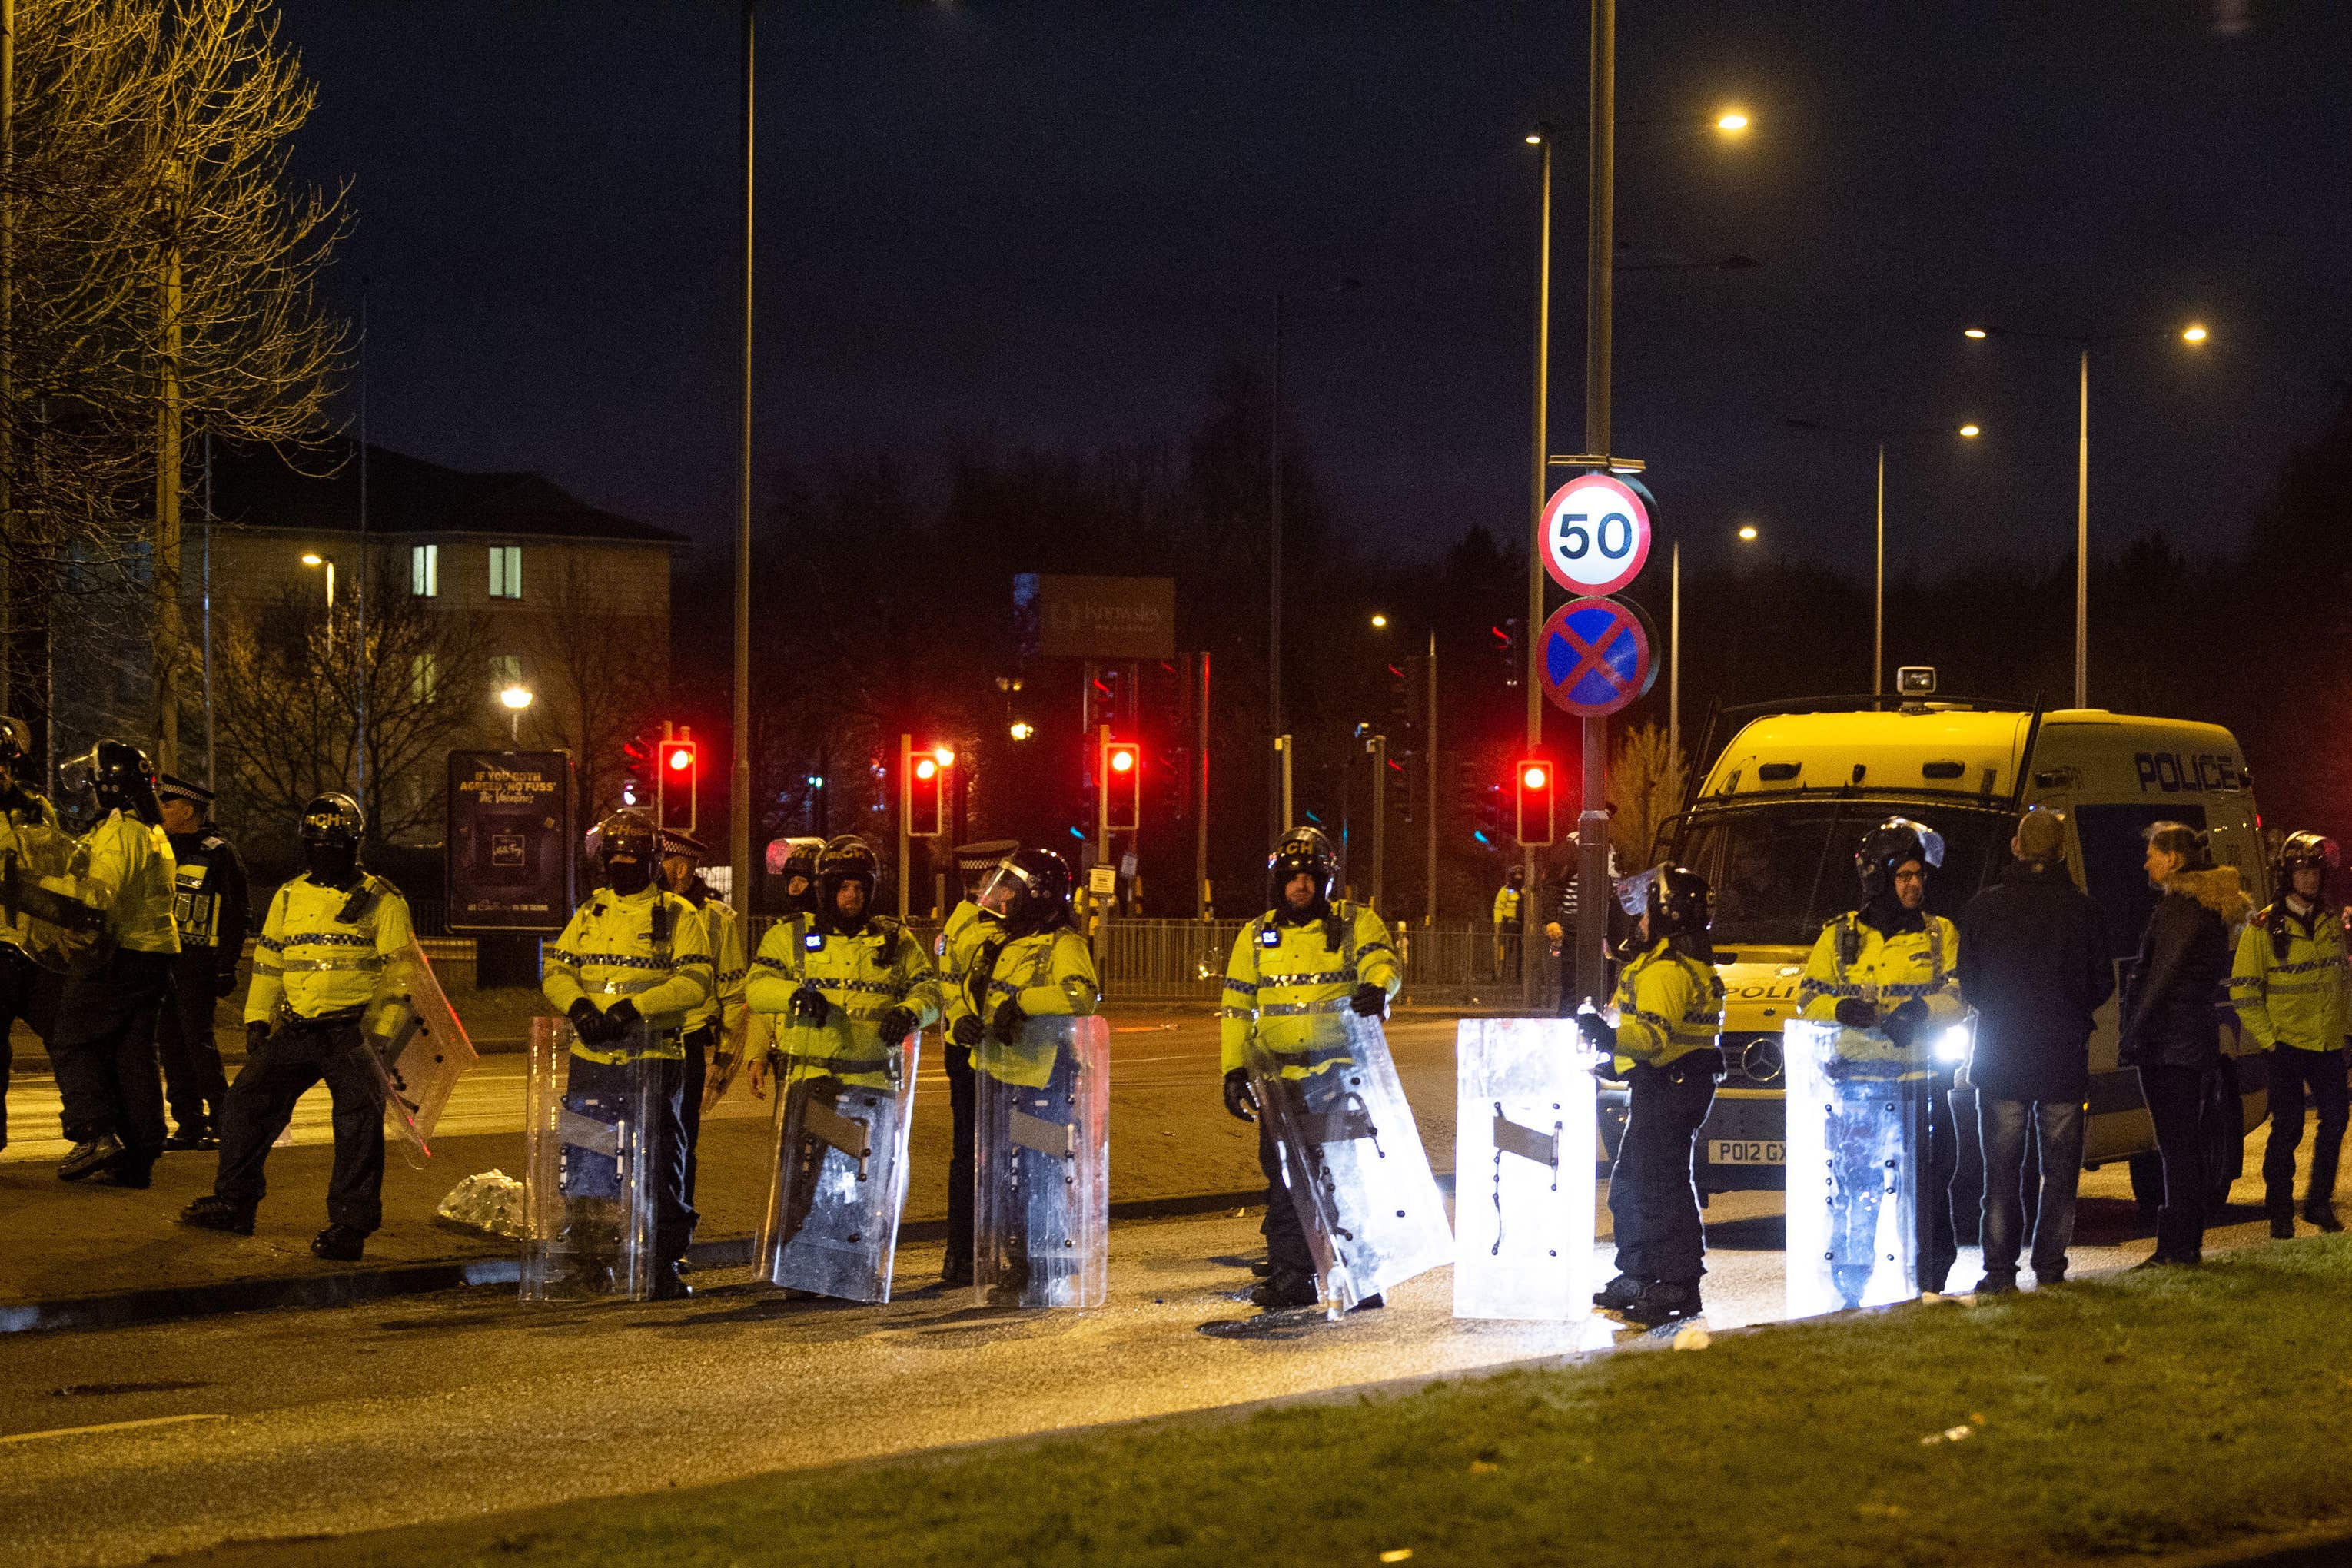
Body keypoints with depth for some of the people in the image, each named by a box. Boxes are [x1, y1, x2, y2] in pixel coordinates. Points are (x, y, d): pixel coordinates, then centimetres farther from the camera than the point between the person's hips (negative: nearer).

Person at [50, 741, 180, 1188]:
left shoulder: (118, 832, -13)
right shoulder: (155, 833, 19)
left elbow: (99, 895, -25)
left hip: (116, 957, -9)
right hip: (156, 954, 9)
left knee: (75, 1044, -3)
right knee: (135, 1054, 9)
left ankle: (96, 1133, -16)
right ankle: (139, 1156, 8)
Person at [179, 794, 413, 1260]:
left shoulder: (380, 901, 2)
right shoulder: (289, 897, 16)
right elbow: (267, 962, 21)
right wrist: (257, 1020, 11)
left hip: (352, 1030, -5)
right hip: (294, 1030, 5)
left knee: (359, 1117, -16)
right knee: (244, 1102, 2)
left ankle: (350, 1224, -10)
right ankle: (234, 1204, 16)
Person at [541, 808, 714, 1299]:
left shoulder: (677, 915, 1)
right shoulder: (590, 913, 16)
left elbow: (696, 982, -10)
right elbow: (556, 971, 10)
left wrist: (633, 1006, -19)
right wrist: (578, 1005, -12)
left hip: (653, 1059, -4)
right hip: (592, 1057, 4)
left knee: (659, 1161, -2)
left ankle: (665, 1262, 5)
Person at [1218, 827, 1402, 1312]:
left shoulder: (1356, 925, 5)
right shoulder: (1256, 937, 13)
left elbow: (1382, 962, -12)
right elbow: (1236, 1009, 13)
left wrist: (1377, 987, -36)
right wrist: (1235, 1069, 4)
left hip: (1340, 1073, -3)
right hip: (1280, 1078, 3)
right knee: (1283, 1177, 4)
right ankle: (1292, 1274, 12)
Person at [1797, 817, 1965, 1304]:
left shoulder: (1940, 934, 11)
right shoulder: (1841, 936, 11)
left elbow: (1956, 998, 1)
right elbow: (1808, 998, 7)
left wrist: (1919, 1011, -19)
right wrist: (1842, 1009, -15)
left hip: (1920, 1080, 0)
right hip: (1856, 1079, 0)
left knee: (1928, 1181, -3)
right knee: (1854, 1183, -1)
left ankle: (1930, 1279, 5)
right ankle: (1850, 1284, 7)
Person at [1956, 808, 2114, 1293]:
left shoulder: (1984, 906, -4)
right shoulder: (2081, 909, -4)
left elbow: (1965, 984, 3)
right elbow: (2102, 985, 2)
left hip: (2000, 1060, 0)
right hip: (2064, 1059, 0)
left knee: (2002, 1171, 6)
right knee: (2060, 1170, 9)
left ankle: (2000, 1272, 2)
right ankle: (2050, 1268, 6)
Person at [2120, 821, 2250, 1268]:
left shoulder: (2179, 906, -14)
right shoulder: (2211, 906, 15)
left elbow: (2162, 975, -19)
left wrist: (2134, 1032, -15)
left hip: (2167, 1039, -10)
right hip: (2197, 1035, 10)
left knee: (2174, 1143, -8)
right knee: (2186, 1142, 13)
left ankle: (2176, 1249, -8)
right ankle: (2188, 1245, 17)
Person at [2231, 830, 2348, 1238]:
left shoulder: (2332, 922, 8)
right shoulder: (2264, 928, -6)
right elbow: (2242, 990, -5)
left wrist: (2343, 1025, 12)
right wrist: (2268, 1037, -8)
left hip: (2328, 1044, 4)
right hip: (2287, 1046, -4)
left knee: (2335, 1119, 3)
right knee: (2287, 1128, -3)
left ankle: (2319, 1201, 19)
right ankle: (2280, 1212, 8)